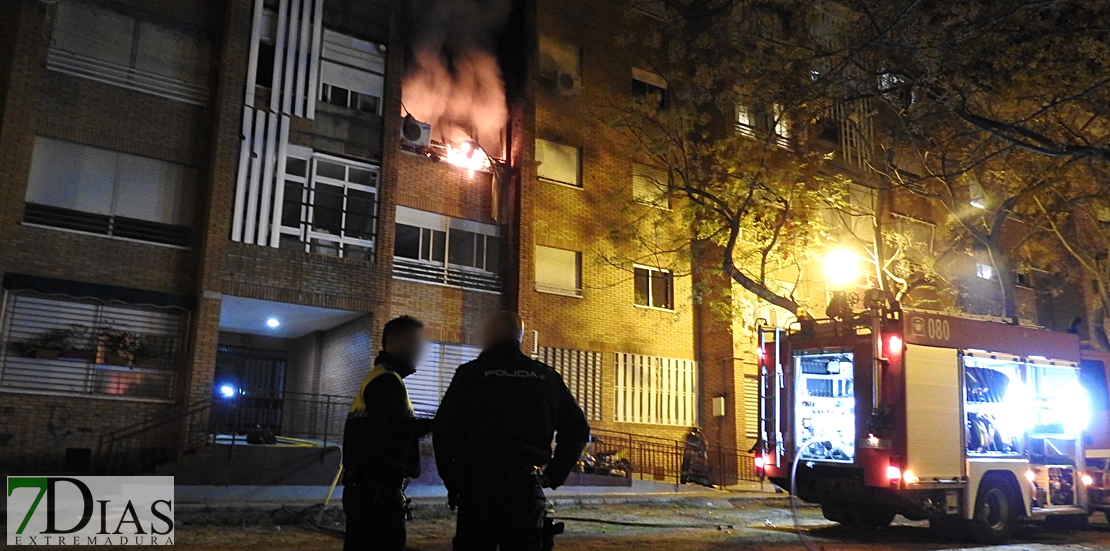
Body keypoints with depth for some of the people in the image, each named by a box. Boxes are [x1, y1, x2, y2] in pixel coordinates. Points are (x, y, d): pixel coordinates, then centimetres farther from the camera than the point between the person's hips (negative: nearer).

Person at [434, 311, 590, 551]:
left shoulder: (470, 374, -2)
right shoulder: (547, 377, 8)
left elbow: (444, 431, -5)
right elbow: (577, 429, 7)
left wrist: (452, 480, 5)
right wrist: (554, 475, 10)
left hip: (478, 485, -3)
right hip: (527, 486, 3)